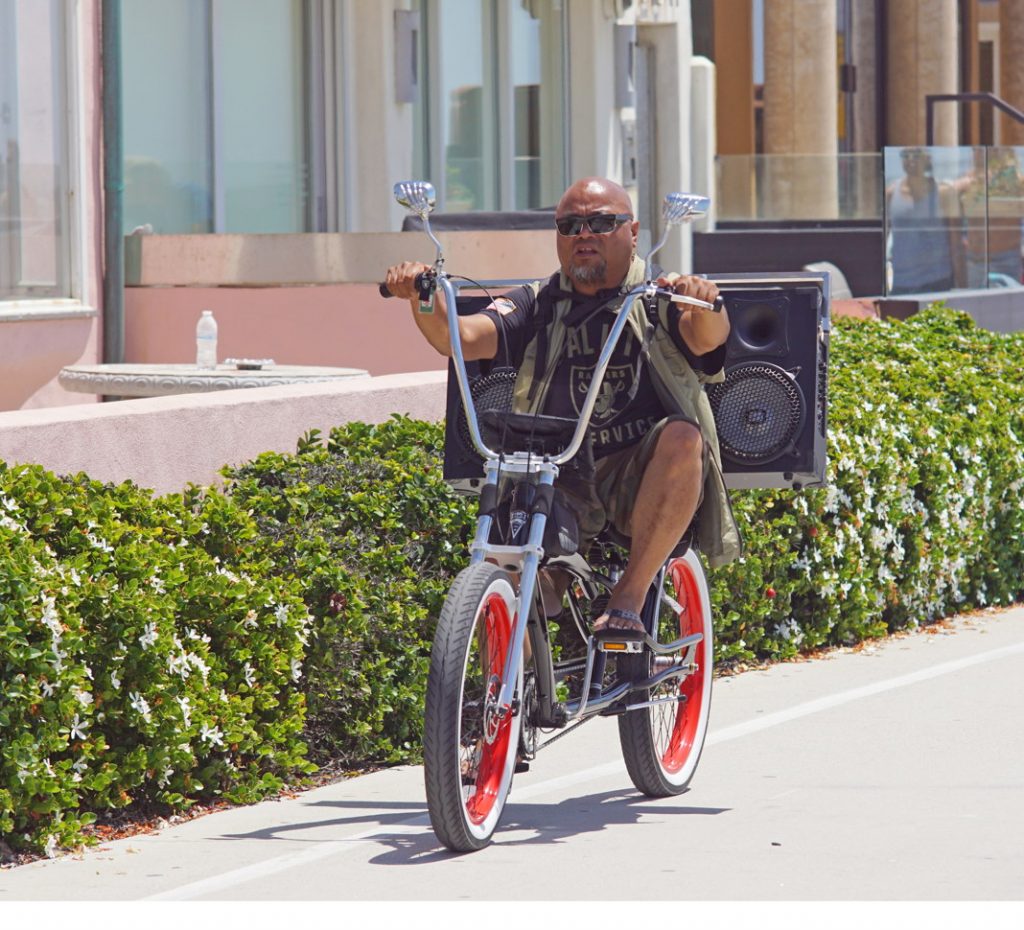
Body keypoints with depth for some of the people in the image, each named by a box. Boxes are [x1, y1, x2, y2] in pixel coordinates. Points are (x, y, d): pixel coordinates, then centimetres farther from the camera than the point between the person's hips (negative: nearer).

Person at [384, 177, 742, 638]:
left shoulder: (658, 300, 7)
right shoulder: (537, 306, 13)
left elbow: (706, 339, -16)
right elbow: (462, 338, -3)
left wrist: (704, 304, -40)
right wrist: (422, 298, -25)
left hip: (644, 483, -1)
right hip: (559, 486, 1)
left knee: (681, 438, -35)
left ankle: (628, 598, -26)